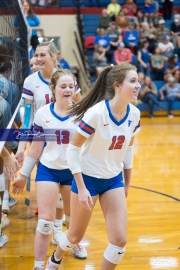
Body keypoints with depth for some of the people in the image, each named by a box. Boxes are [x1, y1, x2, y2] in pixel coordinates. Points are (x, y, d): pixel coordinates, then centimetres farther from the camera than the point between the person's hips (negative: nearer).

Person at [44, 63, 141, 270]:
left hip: (114, 180, 5)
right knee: (75, 236, 14)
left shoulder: (134, 114, -8)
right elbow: (72, 149, -18)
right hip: (88, 179, -5)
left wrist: (127, 183, 13)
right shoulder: (96, 113, -26)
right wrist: (81, 188, -20)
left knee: (119, 241, -2)